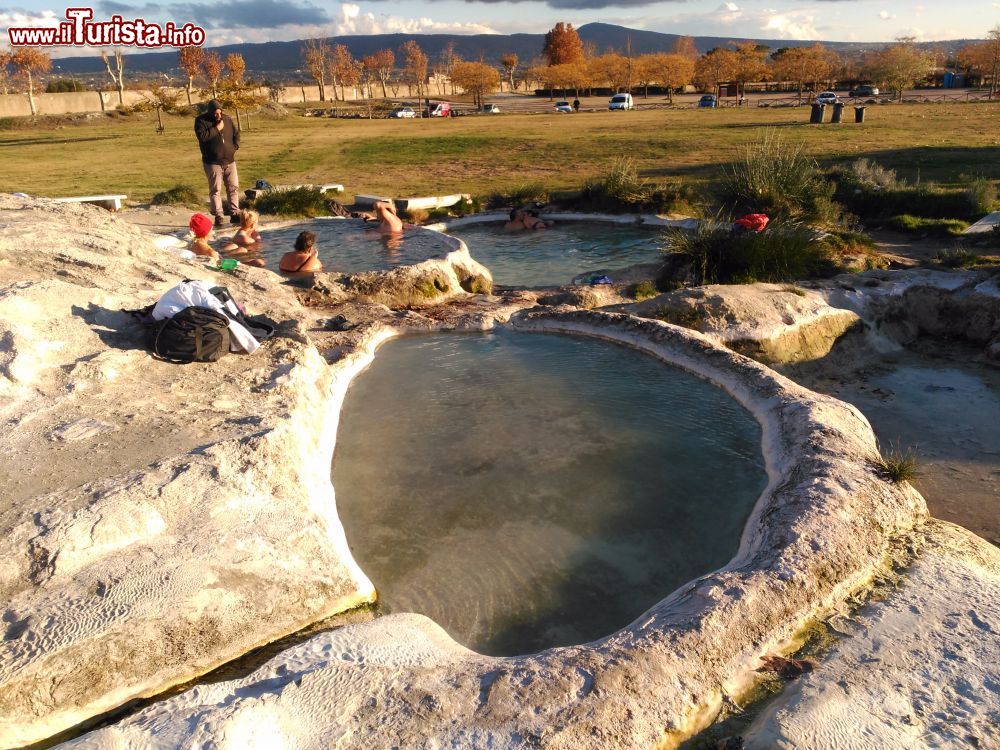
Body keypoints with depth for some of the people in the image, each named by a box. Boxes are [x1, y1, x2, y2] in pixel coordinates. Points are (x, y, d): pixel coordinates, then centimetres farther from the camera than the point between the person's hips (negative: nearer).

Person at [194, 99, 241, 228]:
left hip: (229, 160, 4)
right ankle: (218, 216, 1)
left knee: (234, 187, 5)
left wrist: (235, 147, 3)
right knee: (215, 190, -2)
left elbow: (236, 133, 17)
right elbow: (202, 136, -20)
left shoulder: (227, 119, 7)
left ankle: (235, 214, 12)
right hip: (213, 162, -4)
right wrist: (216, 129, -17)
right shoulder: (201, 120, -6)